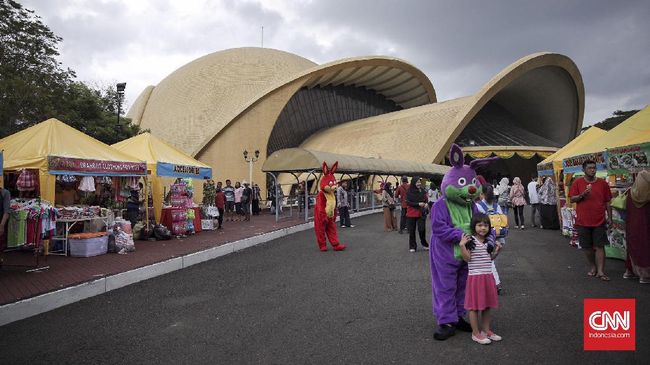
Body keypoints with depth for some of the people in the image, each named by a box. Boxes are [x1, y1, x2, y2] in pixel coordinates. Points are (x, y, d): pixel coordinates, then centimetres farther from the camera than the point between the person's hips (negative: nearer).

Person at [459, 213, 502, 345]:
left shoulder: (488, 242, 9)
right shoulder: (470, 240, -11)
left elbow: (489, 258, 18)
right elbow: (467, 258, -17)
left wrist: (496, 251, 2)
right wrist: (462, 245, -29)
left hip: (488, 277, 7)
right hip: (475, 276, -6)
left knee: (487, 305, 15)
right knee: (475, 306, 2)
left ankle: (486, 330, 29)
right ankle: (476, 333, 13)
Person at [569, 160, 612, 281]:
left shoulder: (603, 183, 3)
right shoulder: (577, 182, 0)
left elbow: (607, 202, 8)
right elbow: (572, 199, -1)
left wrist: (609, 217, 4)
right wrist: (582, 195, -19)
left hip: (599, 221, 0)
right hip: (583, 221, 0)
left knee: (600, 246, -1)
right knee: (587, 247, 9)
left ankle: (600, 271, 2)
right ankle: (593, 267, 28)